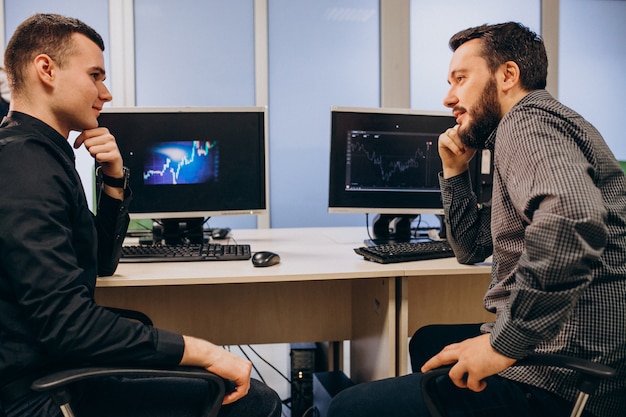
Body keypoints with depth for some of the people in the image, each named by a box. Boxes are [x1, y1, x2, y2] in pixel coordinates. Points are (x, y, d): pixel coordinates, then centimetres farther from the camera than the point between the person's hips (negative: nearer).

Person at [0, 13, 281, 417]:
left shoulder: (42, 154, 12)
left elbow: (102, 262, 17)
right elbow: (66, 322, -29)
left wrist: (114, 180, 3)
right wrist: (201, 351, -25)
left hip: (64, 372, 10)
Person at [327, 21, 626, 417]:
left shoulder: (528, 121, -13)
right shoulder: (531, 131, 19)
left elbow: (572, 221, -35)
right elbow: (473, 248, 24)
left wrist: (505, 341, -29)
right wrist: (455, 172, 13)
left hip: (561, 382, -11)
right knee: (427, 340, 32)